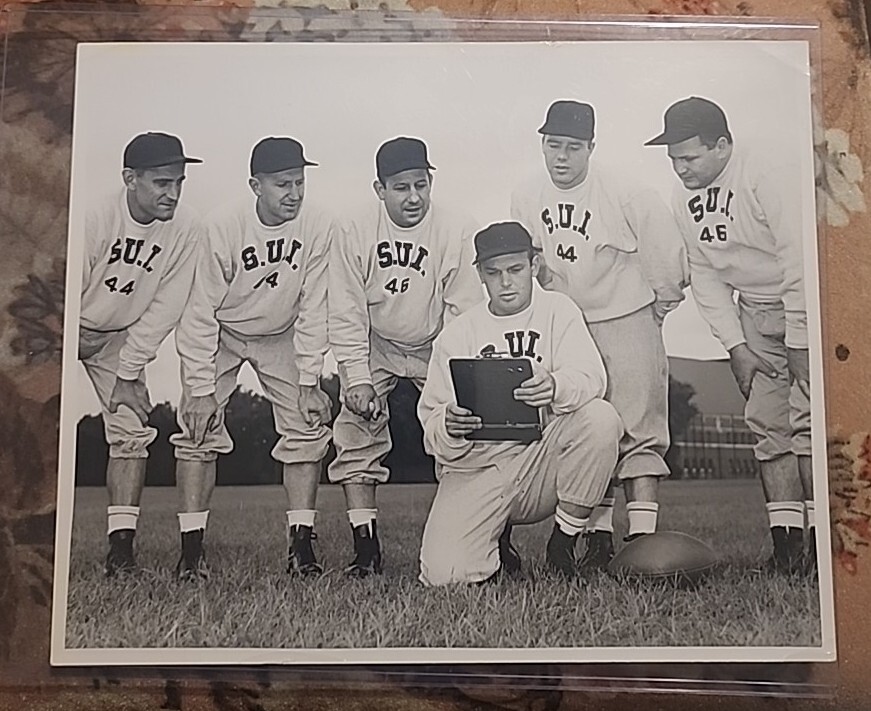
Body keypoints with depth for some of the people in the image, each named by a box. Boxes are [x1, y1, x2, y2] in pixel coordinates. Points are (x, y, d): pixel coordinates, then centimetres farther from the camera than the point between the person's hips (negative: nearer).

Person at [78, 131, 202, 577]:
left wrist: (129, 372, -13)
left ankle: (121, 547, -1)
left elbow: (164, 309, -14)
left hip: (124, 336, 3)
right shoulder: (95, 220, -30)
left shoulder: (184, 230, -20)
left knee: (132, 430, -5)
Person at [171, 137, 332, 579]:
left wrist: (310, 382, -16)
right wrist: (200, 388, -23)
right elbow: (202, 312, -21)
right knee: (200, 426, -12)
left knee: (308, 425, -9)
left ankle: (300, 544, -1)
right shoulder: (224, 228, -27)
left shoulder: (317, 227, -22)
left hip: (282, 336, 2)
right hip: (220, 335, -2)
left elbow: (313, 309, -15)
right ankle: (191, 549, -3)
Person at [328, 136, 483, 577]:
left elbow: (464, 313, -15)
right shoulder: (354, 234, -13)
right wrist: (357, 379, -17)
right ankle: (365, 547, -3)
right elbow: (347, 316, -10)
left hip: (438, 347, -1)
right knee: (356, 428, -11)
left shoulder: (457, 232, -17)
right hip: (375, 347, 1)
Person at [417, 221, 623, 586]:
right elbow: (431, 426, -1)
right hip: (476, 467, 0)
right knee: (444, 573, -21)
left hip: (543, 456, 0)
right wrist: (448, 428, -27)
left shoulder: (556, 310, 6)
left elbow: (590, 377, -12)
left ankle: (563, 542, -9)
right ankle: (495, 544, 18)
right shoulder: (456, 333, 5)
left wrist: (556, 387, -37)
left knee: (600, 418, -29)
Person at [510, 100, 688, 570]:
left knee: (638, 426, -8)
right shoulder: (526, 197, -1)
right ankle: (598, 535, 12)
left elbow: (667, 253, -4)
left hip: (626, 321, -4)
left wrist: (660, 304, 5)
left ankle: (642, 536, -6)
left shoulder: (626, 194, -15)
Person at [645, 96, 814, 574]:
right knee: (766, 422, 0)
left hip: (808, 305, -6)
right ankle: (785, 534, 3)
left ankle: (821, 538, -7)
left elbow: (799, 261, -23)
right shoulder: (684, 199, 0)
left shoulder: (771, 179, -22)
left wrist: (799, 342, -21)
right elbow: (704, 276, 3)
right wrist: (735, 346, -3)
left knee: (806, 418, -13)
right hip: (754, 312, 6)